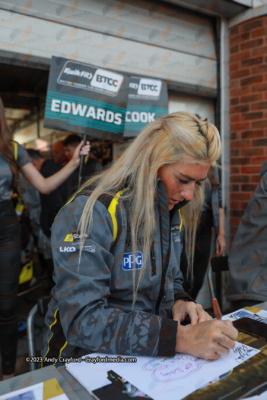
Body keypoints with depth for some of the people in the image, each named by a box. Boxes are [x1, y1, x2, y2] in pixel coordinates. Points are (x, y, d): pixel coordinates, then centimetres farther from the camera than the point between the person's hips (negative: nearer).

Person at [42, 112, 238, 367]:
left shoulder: (170, 212, 3)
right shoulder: (92, 212, -22)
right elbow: (83, 320, -27)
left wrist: (179, 302, -7)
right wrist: (180, 338, -31)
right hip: (85, 357, -5)